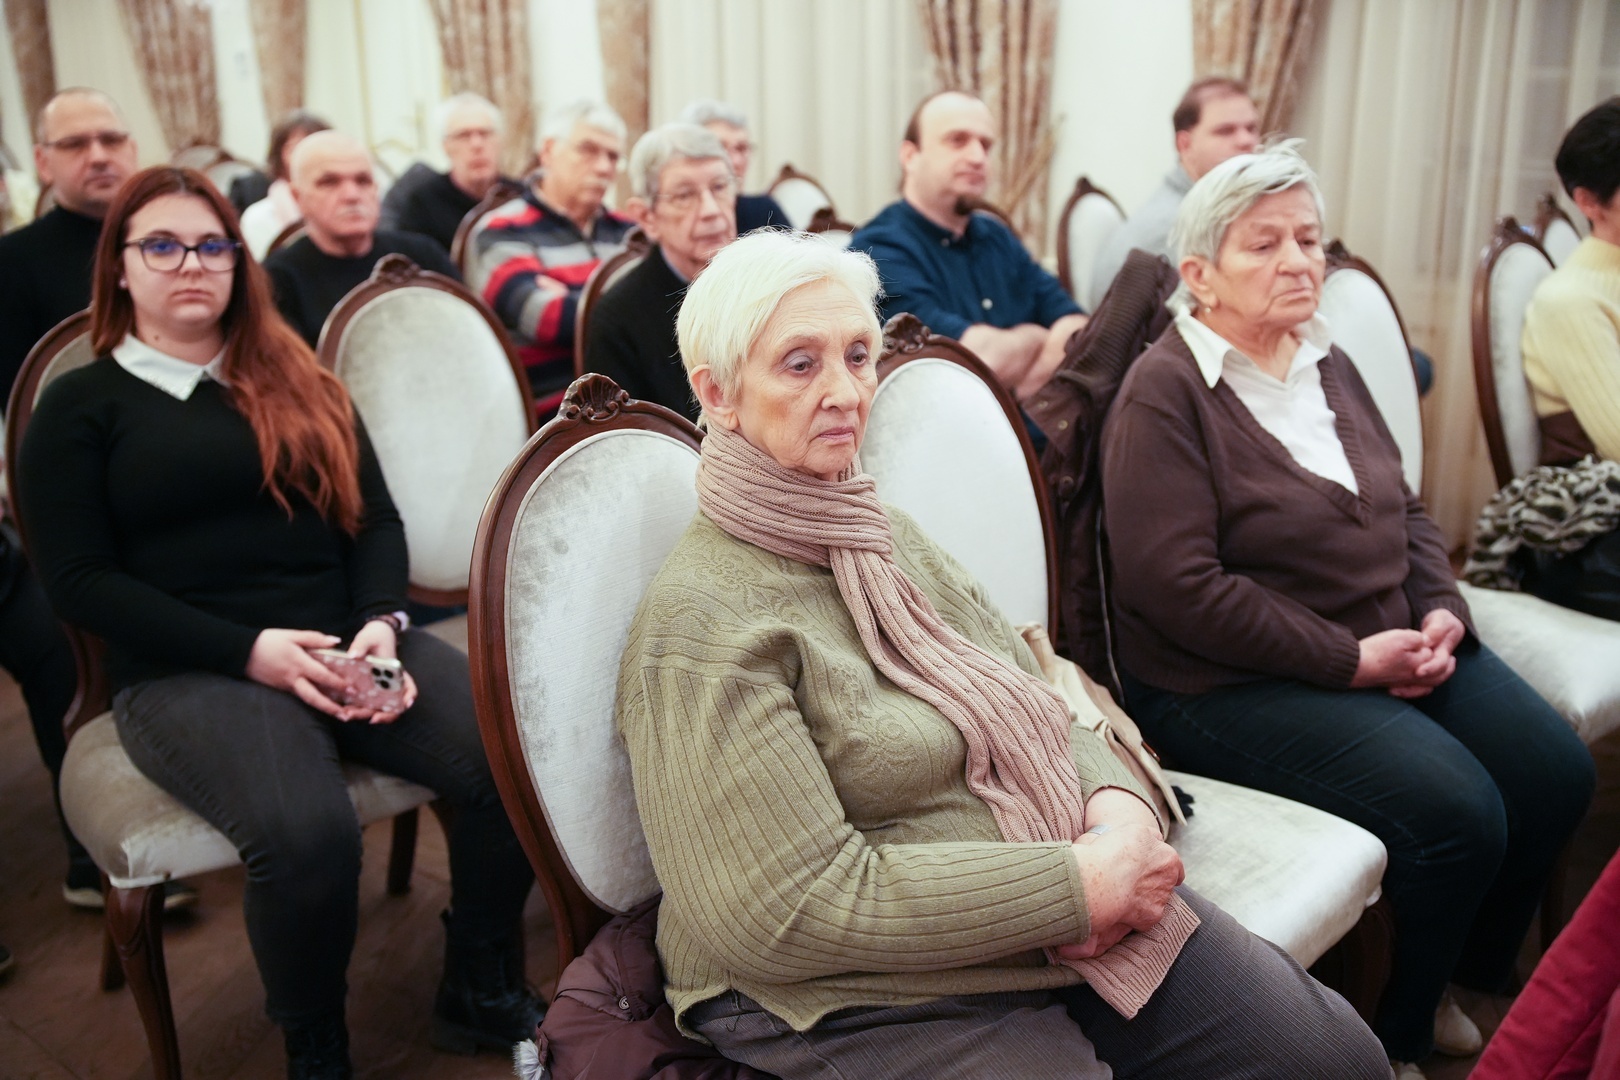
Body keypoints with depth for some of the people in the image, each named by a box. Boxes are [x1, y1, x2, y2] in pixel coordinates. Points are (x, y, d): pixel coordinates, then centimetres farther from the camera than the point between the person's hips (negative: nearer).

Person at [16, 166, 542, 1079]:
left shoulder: (299, 380, 20)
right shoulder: (81, 407, 9)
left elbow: (376, 517, 14)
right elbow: (81, 580, -1)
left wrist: (383, 622, -8)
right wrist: (248, 649, -14)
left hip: (347, 642, 4)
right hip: (188, 671, -3)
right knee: (306, 833, -34)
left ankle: (483, 998, 0)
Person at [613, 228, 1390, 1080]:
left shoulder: (887, 537, 10)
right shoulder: (701, 623, -17)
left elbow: (1037, 710, 13)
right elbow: (794, 910, -22)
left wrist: (1119, 807, -10)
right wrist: (1083, 883, -20)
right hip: (880, 1003, -7)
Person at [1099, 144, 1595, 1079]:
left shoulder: (1327, 364, 13)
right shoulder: (1165, 394, -13)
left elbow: (1406, 508, 19)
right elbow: (1179, 587, -21)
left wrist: (1442, 611, -2)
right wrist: (1351, 659, -18)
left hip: (1395, 646, 8)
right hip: (1237, 684, -8)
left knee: (1558, 774, -4)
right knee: (1458, 816, -21)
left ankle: (1460, 986, 21)